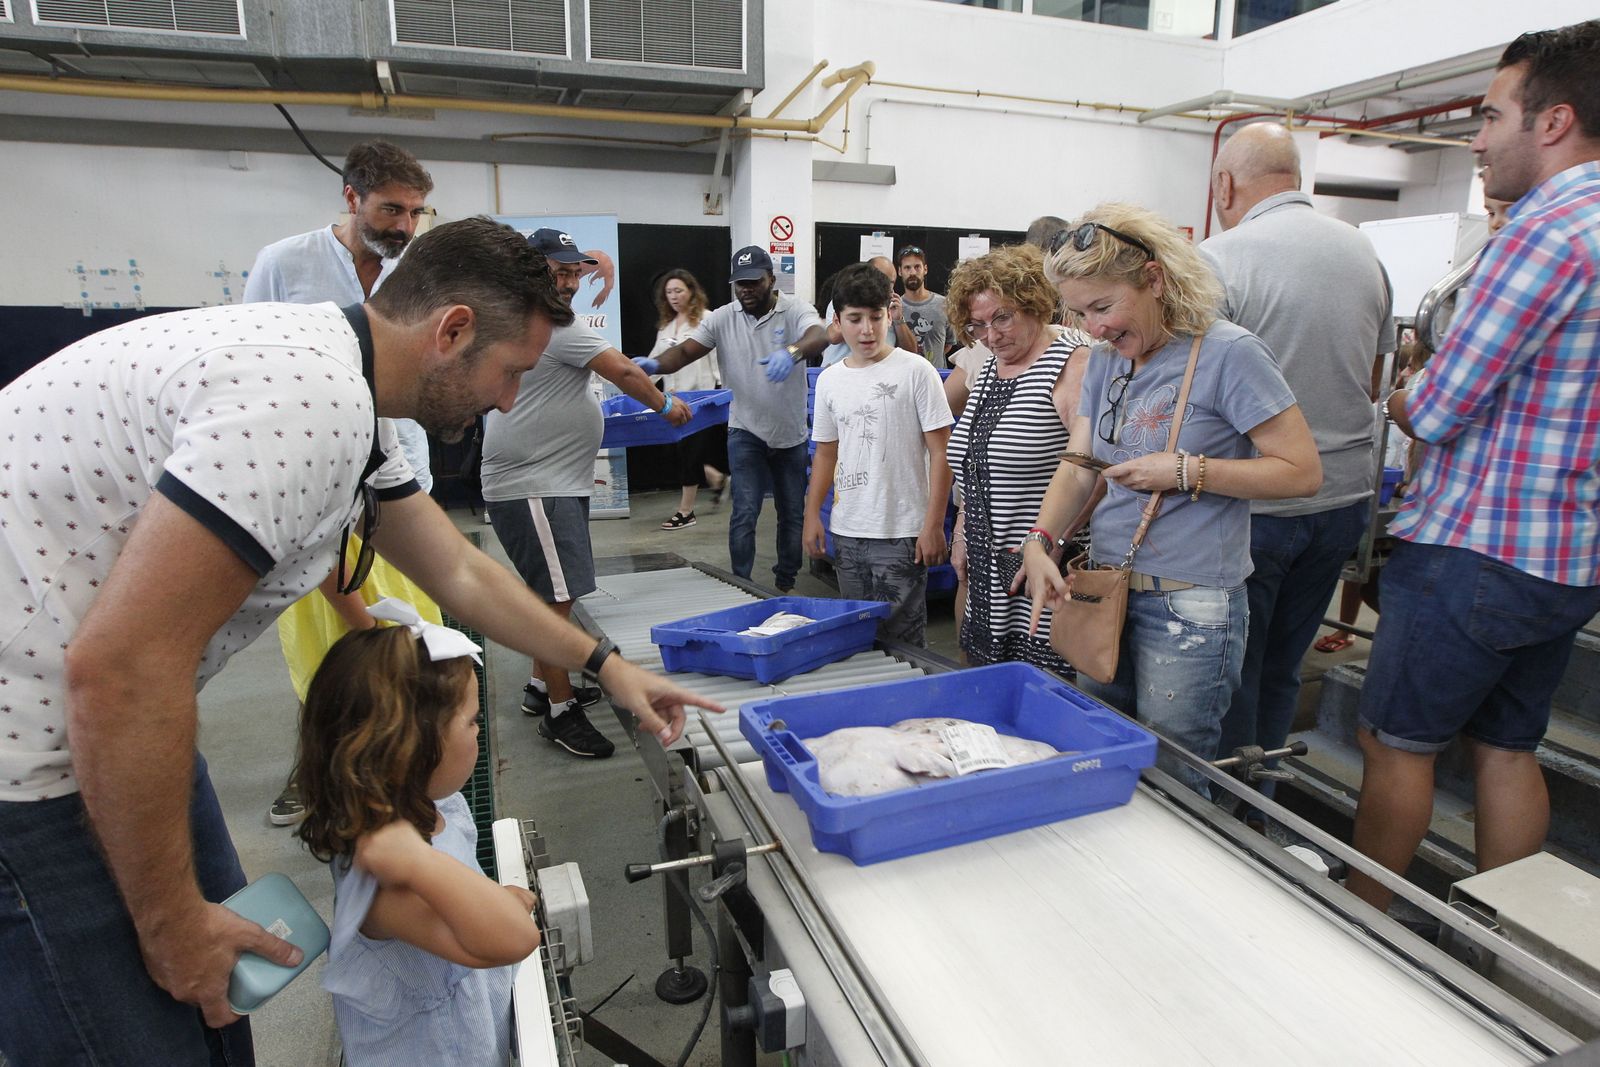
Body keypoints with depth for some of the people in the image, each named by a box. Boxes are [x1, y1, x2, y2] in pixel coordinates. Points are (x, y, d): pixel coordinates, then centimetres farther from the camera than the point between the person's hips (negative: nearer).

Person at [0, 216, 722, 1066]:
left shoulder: (345, 392, 5)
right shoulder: (310, 395, -27)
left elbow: (461, 574, 13)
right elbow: (119, 669, -29)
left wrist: (605, 663, 16)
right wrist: (171, 921, -16)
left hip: (88, 712, 9)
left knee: (219, 990, 19)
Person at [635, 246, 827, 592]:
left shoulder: (796, 311, -9)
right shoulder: (723, 318, -2)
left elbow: (818, 336, -30)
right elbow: (686, 350, -9)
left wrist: (792, 352, -52)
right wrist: (655, 363, -31)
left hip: (791, 432, 0)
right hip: (746, 431, 0)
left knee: (792, 513, 11)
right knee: (745, 512, -7)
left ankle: (786, 583, 28)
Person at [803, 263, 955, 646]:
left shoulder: (915, 371, -7)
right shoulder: (829, 380, 8)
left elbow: (940, 452, -8)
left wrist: (933, 525, -12)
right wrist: (812, 514, 10)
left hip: (900, 533, -5)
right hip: (846, 532, 5)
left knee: (901, 639, 1)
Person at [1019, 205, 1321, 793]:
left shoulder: (1227, 352, -11)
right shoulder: (1105, 359, 10)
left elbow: (1302, 472, -11)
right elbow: (1078, 465, 6)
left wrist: (1183, 470, -17)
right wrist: (1038, 540, -10)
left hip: (1190, 606, -7)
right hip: (1105, 593, 7)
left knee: (1167, 781, 4)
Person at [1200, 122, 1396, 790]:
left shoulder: (1221, 259, -14)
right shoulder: (1365, 252, 9)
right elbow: (1373, 380, 18)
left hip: (1253, 507, -6)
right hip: (1346, 496, 7)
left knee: (1230, 678, 7)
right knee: (1280, 671, 18)